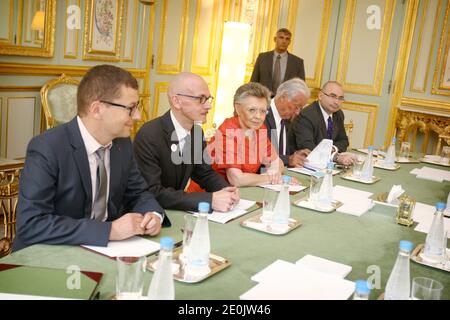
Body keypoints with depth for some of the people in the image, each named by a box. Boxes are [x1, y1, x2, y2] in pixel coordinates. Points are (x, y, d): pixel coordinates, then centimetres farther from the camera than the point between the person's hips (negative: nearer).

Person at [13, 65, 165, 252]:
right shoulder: (46, 149, -19)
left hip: (104, 250, 6)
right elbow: (31, 224, -25)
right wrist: (110, 230, -28)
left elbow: (137, 194, 11)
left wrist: (153, 215, -11)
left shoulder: (122, 142, 0)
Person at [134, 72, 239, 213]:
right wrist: (209, 200, -29)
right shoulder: (149, 135, -21)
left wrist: (225, 190, -10)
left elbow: (205, 172, 11)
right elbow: (152, 192, -26)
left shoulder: (196, 131, 0)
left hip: (176, 212, 6)